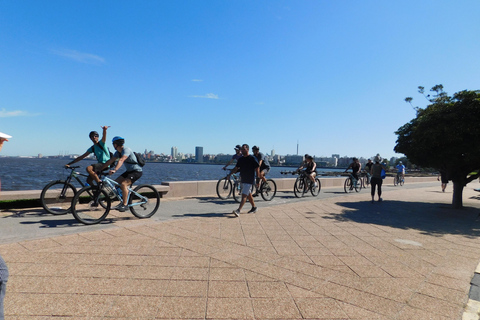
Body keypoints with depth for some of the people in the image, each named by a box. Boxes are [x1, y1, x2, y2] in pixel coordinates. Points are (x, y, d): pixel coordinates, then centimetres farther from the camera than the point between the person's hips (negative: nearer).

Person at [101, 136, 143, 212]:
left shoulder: (126, 150, -21)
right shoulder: (118, 152, 8)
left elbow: (121, 160, -37)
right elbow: (110, 161, 8)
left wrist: (114, 170, -50)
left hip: (137, 171, -9)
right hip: (129, 171, 10)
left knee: (123, 184, -25)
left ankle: (125, 204, -15)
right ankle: (124, 201, 13)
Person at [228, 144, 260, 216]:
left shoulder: (252, 158, -9)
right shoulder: (240, 159, 10)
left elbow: (257, 169, -8)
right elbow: (236, 168, 16)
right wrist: (230, 174, 3)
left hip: (249, 180, -7)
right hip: (243, 180, 7)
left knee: (244, 195, -13)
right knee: (248, 195, 16)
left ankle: (238, 210, -18)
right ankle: (254, 208, 31)